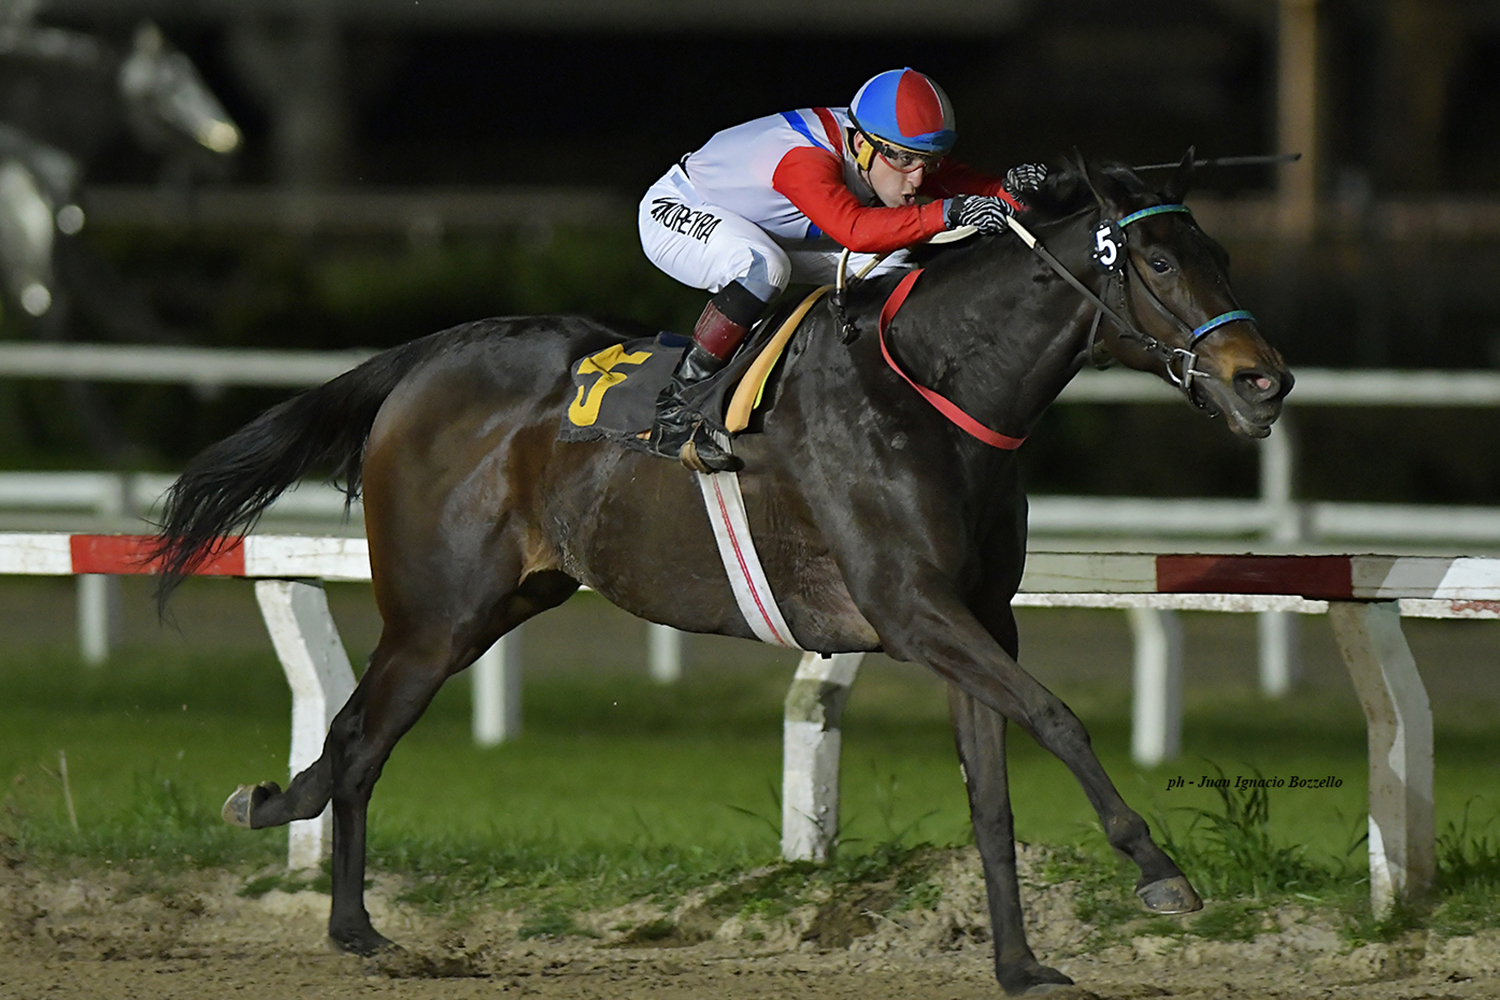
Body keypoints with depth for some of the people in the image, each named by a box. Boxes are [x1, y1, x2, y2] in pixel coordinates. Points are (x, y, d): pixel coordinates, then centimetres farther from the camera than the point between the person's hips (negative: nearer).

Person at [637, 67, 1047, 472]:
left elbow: (960, 182, -12)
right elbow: (855, 229, -55)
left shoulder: (893, 156, -16)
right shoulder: (806, 159, -41)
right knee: (764, 266, -40)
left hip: (762, 231, 8)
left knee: (888, 268, -6)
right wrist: (947, 213, -63)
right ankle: (675, 413, -30)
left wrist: (1010, 189, -35)